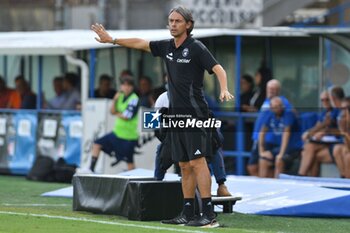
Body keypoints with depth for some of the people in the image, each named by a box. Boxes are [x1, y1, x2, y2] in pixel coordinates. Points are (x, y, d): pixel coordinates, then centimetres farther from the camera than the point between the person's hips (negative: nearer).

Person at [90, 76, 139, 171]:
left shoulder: (134, 99, -14)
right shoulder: (121, 96, 8)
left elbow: (126, 116, -18)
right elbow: (112, 111, 5)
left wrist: (117, 114, 1)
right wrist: (115, 100, -10)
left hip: (128, 136, -8)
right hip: (117, 132, 8)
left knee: (129, 161, -1)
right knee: (97, 144, 2)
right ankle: (91, 168, 5)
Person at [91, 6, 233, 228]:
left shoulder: (196, 48, -9)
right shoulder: (167, 47, 12)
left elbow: (218, 69, -17)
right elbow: (140, 43, 24)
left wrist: (224, 89, -35)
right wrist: (112, 39, 27)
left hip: (194, 113, -8)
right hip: (176, 114, 8)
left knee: (197, 161, -15)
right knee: (184, 165, 9)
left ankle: (209, 214, -18)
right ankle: (188, 213, 12)